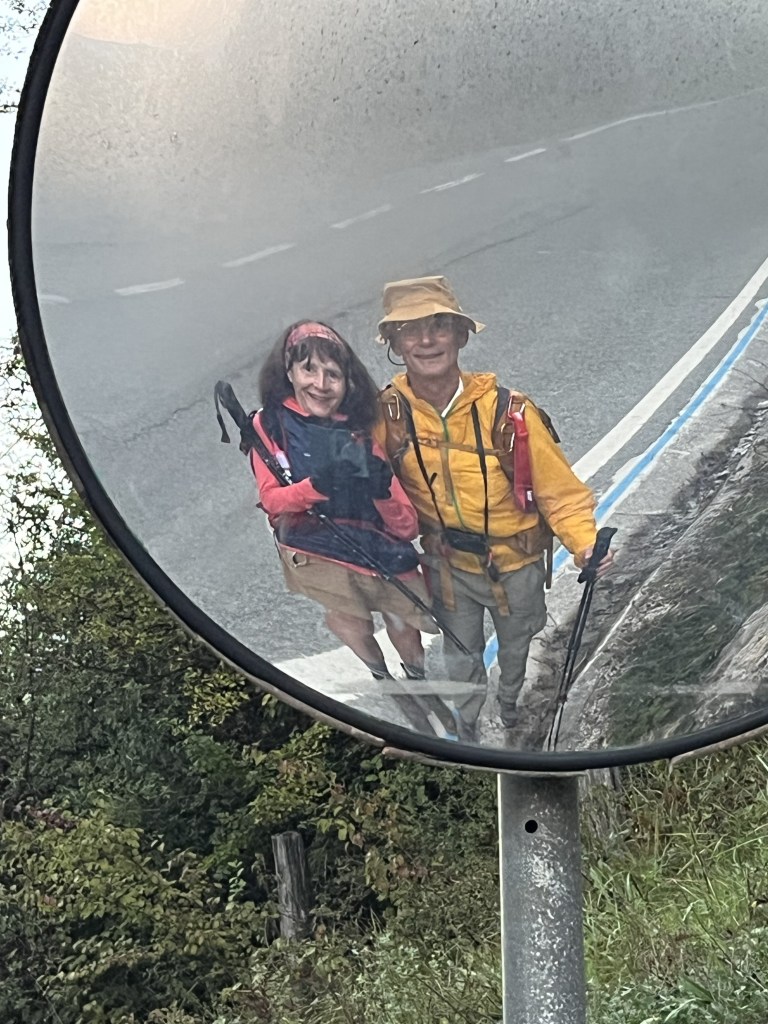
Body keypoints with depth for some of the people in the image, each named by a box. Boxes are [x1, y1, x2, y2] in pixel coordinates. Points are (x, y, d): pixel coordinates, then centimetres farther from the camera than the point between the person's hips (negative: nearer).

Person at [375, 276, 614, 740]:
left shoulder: (509, 413, -29)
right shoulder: (388, 412, -20)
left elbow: (560, 491, -22)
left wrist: (586, 545, -35)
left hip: (515, 563, -1)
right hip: (448, 564, 1)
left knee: (516, 645, 26)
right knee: (460, 659, 21)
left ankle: (512, 700, 58)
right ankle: (465, 732, 49)